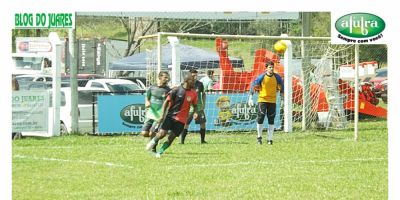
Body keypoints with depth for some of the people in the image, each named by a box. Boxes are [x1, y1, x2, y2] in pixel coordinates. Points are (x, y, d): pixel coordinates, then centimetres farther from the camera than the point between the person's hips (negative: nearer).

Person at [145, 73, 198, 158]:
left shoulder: (193, 94, 0)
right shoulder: (176, 90, -10)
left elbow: (195, 105, 15)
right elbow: (167, 101, -4)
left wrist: (195, 112, -7)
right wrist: (162, 114, -9)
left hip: (181, 119, 3)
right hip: (171, 115, -3)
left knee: (171, 137, -3)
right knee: (162, 133, -14)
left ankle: (159, 153, 11)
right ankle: (153, 141, 18)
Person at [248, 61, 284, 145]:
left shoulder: (276, 77, 0)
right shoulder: (262, 77, -7)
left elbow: (281, 85, 16)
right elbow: (253, 86, -3)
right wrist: (250, 98, -9)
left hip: (272, 101, 2)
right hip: (262, 99, -2)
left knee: (271, 120, 2)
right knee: (260, 117, -10)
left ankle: (270, 139, 9)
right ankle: (259, 137, 9)